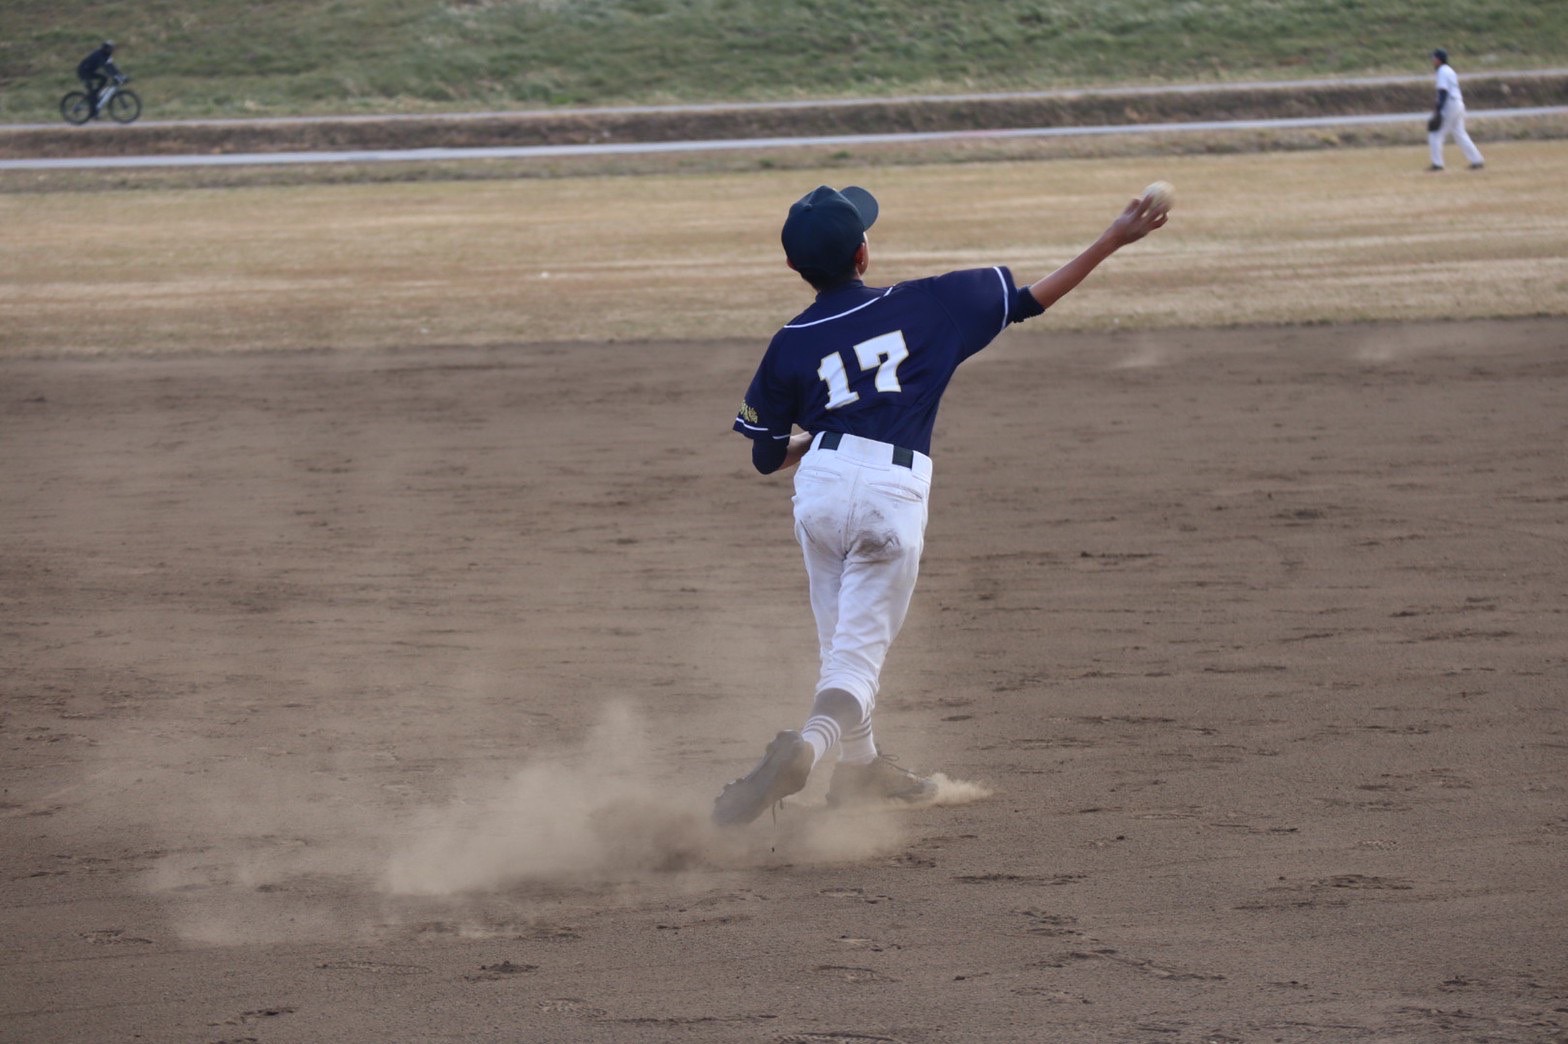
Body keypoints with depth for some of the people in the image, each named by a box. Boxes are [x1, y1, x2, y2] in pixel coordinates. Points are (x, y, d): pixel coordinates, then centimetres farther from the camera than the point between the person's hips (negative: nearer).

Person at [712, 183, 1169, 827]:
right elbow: (1030, 301, 9)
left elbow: (766, 456, 13)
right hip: (892, 496, -2)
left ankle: (859, 767, 39)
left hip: (821, 485, 2)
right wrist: (1112, 242, 16)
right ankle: (805, 747, -30)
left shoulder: (790, 346, 7)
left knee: (843, 640, 25)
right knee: (858, 659, -1)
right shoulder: (925, 305, 4)